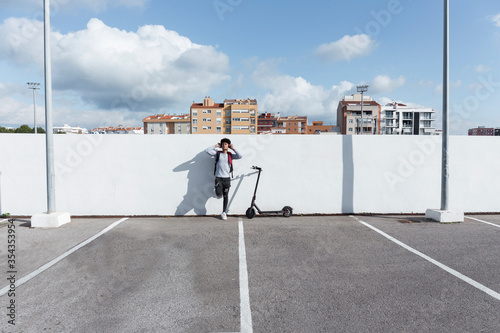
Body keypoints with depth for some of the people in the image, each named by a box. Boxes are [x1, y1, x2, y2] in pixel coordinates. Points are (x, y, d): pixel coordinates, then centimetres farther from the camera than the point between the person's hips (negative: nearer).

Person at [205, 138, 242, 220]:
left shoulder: (230, 155, 6)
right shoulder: (217, 153, 5)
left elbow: (239, 156, -10)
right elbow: (207, 150, -4)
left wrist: (233, 149, -4)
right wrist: (215, 146, 2)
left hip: (227, 178, 1)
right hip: (218, 178, -1)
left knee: (225, 196, 6)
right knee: (219, 194, -18)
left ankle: (224, 213, 20)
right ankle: (220, 193, 21)